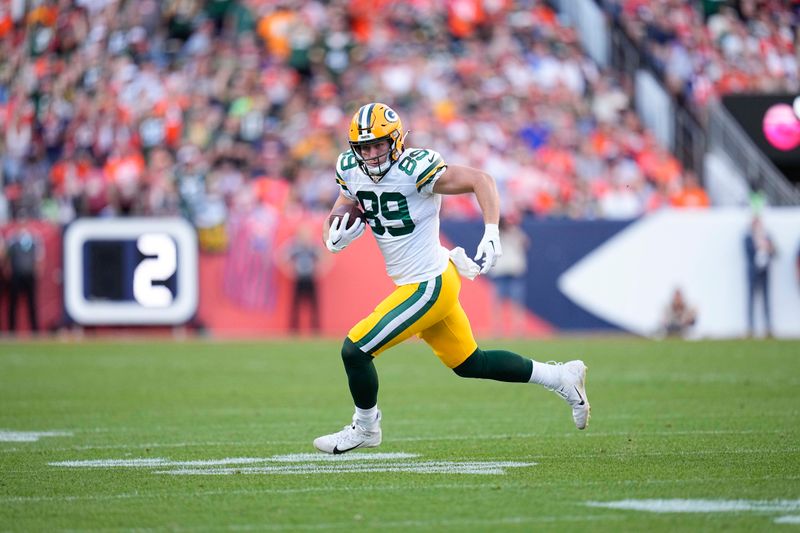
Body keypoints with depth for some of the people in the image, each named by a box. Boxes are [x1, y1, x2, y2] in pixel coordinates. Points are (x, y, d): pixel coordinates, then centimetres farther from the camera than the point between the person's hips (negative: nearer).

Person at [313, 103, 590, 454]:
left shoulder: (414, 169, -22)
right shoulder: (351, 172, 1)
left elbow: (480, 181, -19)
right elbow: (335, 227, 12)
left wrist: (492, 234, -30)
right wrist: (335, 236, -12)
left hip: (428, 286, -9)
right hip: (424, 283, 9)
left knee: (355, 350, -6)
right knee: (469, 364, 19)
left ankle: (365, 428, 18)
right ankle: (562, 378, 30)